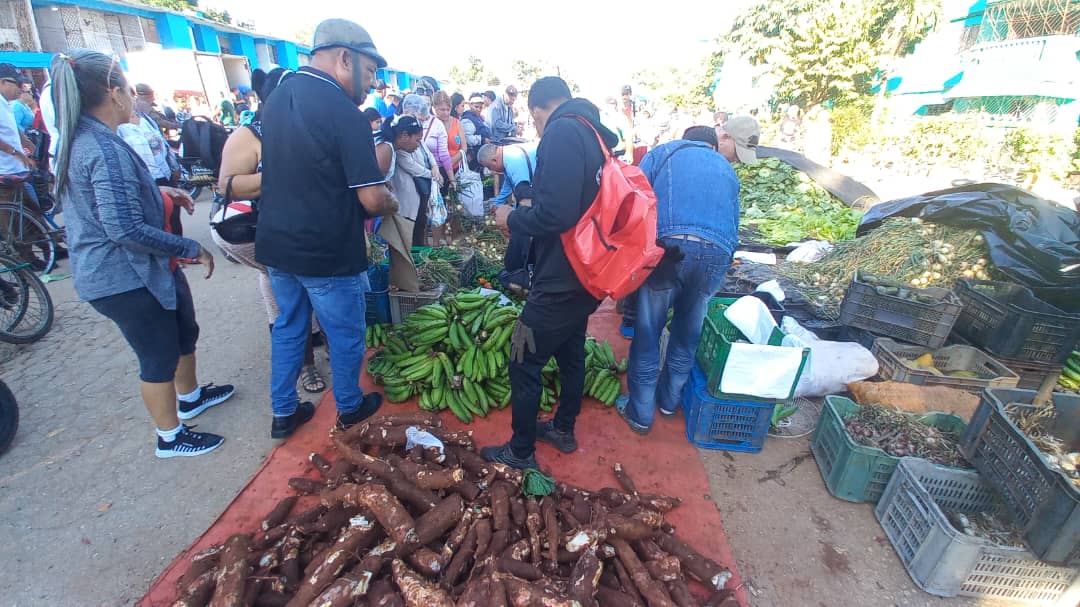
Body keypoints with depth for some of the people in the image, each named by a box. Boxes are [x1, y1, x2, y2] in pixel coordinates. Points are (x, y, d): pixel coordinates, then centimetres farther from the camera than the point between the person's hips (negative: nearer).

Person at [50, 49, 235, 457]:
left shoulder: (79, 140, 6)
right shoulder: (106, 149, -25)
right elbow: (126, 230, -29)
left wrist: (159, 192, 12)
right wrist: (192, 248, -21)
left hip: (132, 268, 10)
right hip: (126, 277, -10)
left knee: (183, 331, 24)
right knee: (160, 356, 6)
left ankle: (190, 397, 46)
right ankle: (171, 438, 25)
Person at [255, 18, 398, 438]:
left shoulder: (276, 99, 7)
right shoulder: (344, 112, -19)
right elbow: (372, 199, -22)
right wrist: (392, 203, 0)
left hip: (276, 245, 8)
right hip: (328, 253, -7)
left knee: (288, 327, 21)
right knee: (346, 335, 12)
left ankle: (283, 413, 34)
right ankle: (350, 408, 32)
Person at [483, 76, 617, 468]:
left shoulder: (562, 132, -18)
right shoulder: (592, 133, 11)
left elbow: (555, 213, -29)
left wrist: (512, 219, -11)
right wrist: (522, 221, 19)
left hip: (559, 282, -10)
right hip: (583, 276, 10)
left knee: (524, 364, 4)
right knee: (571, 354, 22)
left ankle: (521, 451, 22)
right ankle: (563, 429, 41)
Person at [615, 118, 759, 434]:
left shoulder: (665, 152, 17)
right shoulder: (728, 172, 25)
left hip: (669, 249, -3)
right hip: (717, 255, 3)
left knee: (647, 334, 11)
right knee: (688, 333, 22)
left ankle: (640, 413, 23)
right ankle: (669, 399, 41)